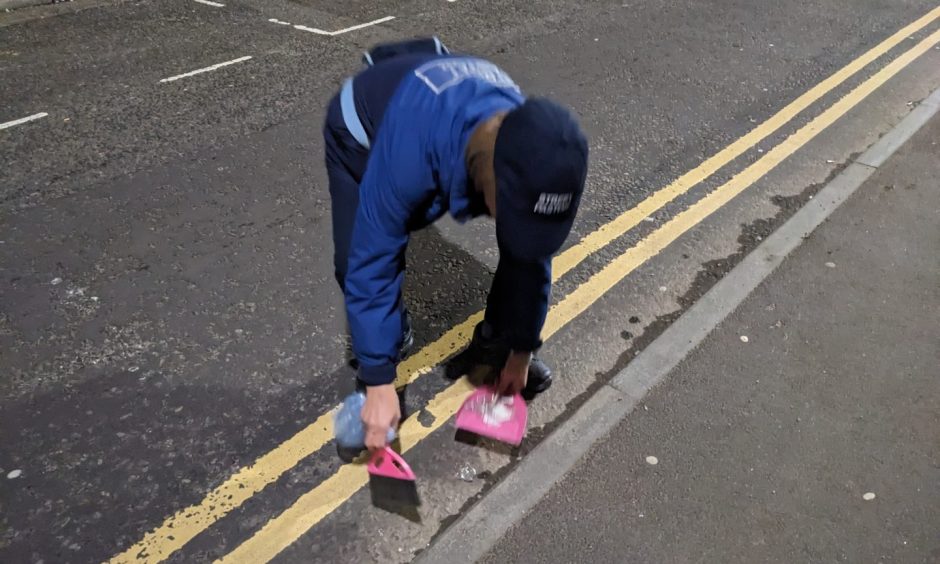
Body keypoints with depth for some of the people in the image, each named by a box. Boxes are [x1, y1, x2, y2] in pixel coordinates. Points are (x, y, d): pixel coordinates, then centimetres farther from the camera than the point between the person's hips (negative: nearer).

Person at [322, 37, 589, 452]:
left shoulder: (532, 150, -31)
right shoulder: (408, 154, -47)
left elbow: (531, 257, -16)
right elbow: (372, 264, -39)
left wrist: (522, 349, -6)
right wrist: (379, 383, -33)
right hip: (363, 132, -3)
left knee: (527, 243, -10)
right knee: (357, 258, -24)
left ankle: (497, 339, 14)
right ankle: (389, 340, 8)